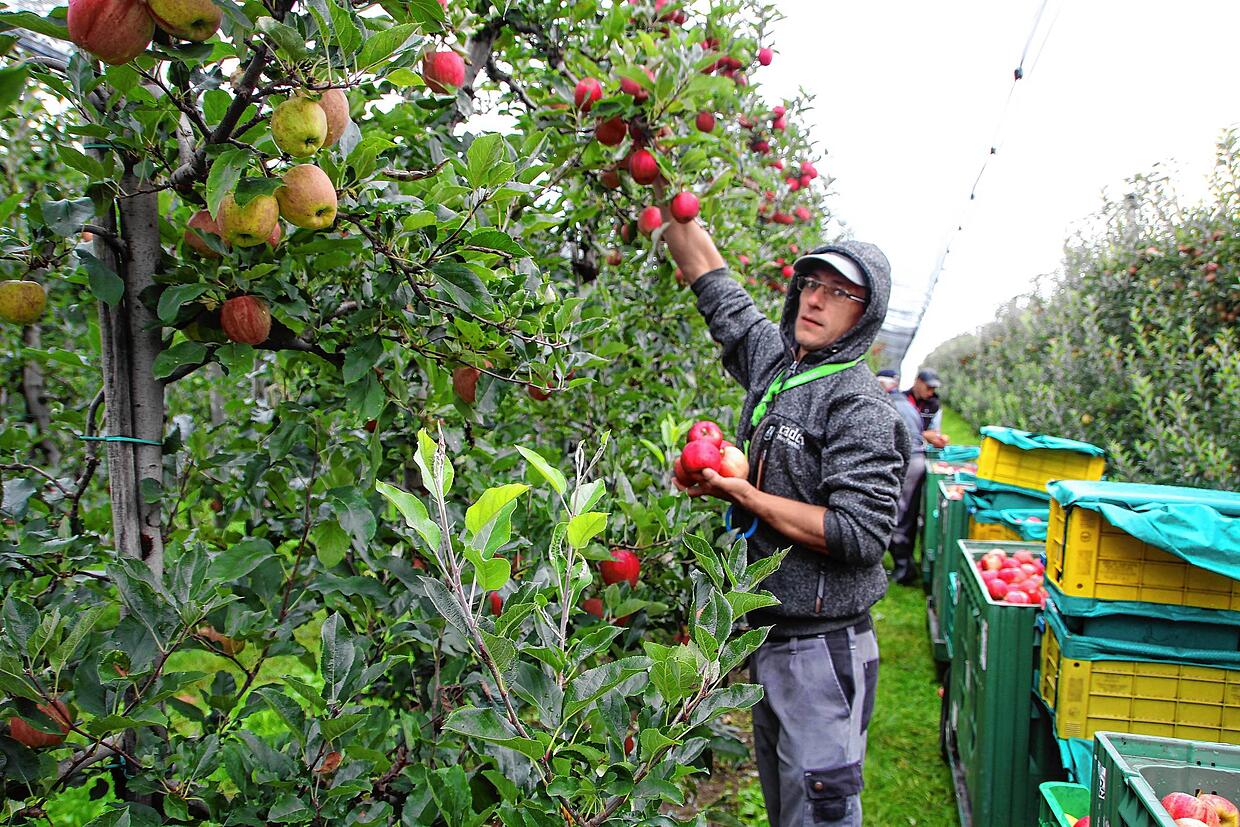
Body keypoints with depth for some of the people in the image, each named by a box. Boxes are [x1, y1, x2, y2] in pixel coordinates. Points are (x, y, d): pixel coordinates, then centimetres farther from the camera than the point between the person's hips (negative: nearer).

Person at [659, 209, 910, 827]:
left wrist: (741, 493, -20)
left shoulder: (860, 405, -16)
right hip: (768, 637, 8)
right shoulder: (774, 359, 6)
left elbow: (859, 535, -23)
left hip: (822, 652, -8)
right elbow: (709, 274, 14)